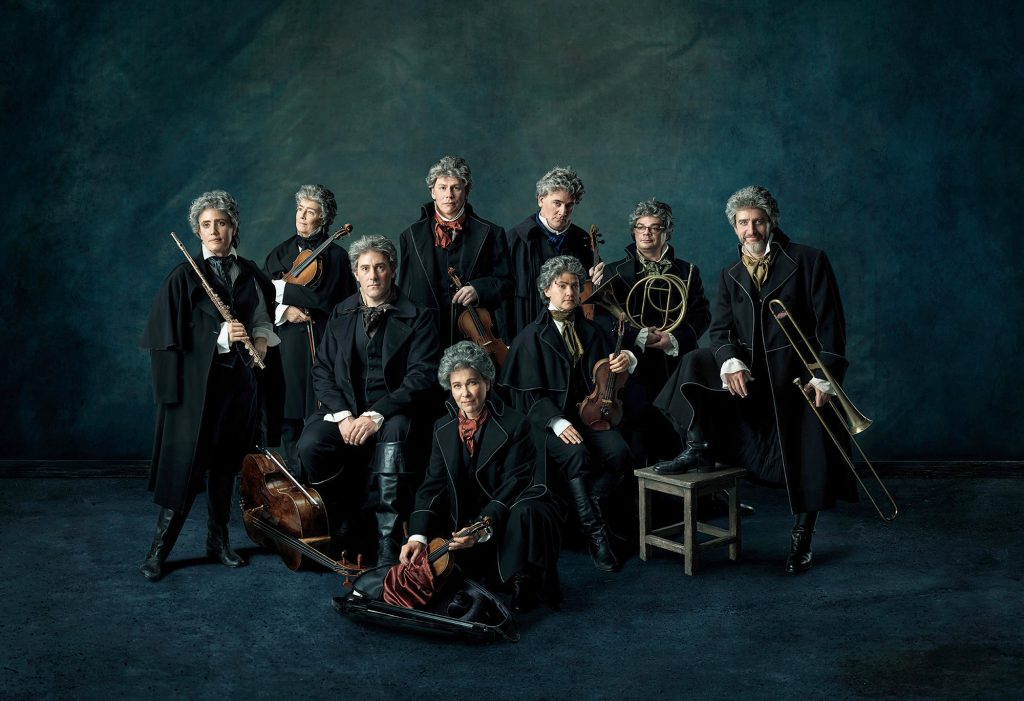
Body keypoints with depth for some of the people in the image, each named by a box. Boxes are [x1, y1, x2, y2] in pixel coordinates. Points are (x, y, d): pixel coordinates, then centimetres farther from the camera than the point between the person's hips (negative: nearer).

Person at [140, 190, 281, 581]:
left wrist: (259, 342, -6)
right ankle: (160, 547, 6)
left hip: (239, 380, 4)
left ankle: (219, 540, 23)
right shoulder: (185, 277, -2)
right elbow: (169, 337, -6)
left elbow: (263, 321, 14)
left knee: (226, 462, 11)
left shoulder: (250, 274, 10)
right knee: (186, 464, -5)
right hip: (197, 382, -4)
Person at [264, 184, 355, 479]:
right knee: (290, 415, 1)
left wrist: (283, 289, -6)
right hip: (288, 346, 3)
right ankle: (296, 480, 12)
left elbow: (327, 297, -10)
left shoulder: (336, 255, 4)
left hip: (324, 344, -3)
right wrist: (283, 309, -11)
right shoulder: (280, 253, 14)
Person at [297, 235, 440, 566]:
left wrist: (377, 415, -20)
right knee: (310, 444, -26)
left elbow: (421, 376, -9)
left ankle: (388, 546, -26)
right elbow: (322, 371, 7)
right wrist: (343, 415, -12)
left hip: (393, 410, -3)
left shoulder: (417, 318, 1)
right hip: (344, 407, 3)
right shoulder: (340, 315, 13)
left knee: (391, 440, -36)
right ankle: (344, 518, 0)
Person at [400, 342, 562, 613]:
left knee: (526, 513, -38)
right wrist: (418, 536, -17)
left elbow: (514, 482, -17)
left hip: (509, 511, -5)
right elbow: (433, 484, -1)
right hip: (466, 517, 5)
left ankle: (524, 584, -13)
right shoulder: (443, 428, 5)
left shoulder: (515, 424, -10)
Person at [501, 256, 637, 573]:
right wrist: (558, 423, -21)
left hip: (588, 413, 4)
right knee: (577, 455, -33)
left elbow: (605, 376, 15)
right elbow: (529, 393, -5)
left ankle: (585, 509, -8)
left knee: (619, 453, -26)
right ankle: (595, 533, -25)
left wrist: (625, 362, -10)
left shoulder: (589, 330, 17)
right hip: (548, 420, -4)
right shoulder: (532, 336, 4)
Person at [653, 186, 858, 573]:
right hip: (749, 372, 4)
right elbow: (721, 329, 1)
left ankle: (801, 540, 15)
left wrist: (825, 376, -18)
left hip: (799, 374, -3)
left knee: (806, 459, -5)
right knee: (695, 365, -19)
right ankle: (700, 448, -4)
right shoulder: (731, 276, 9)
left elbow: (830, 323, -9)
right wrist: (730, 361, -21)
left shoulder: (808, 261, -4)